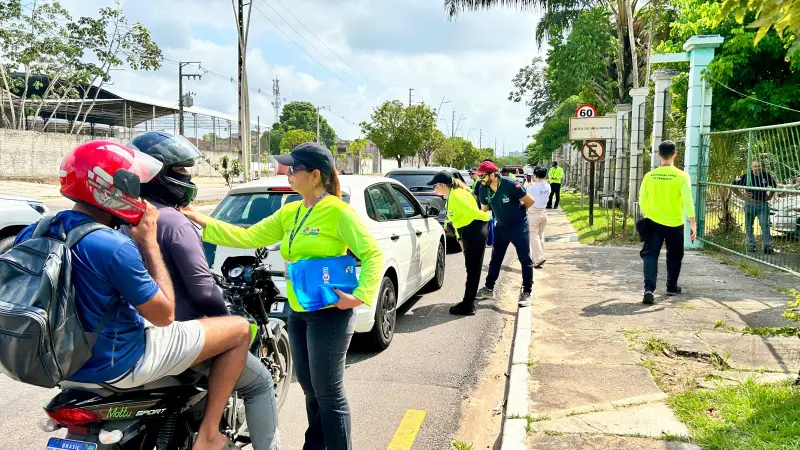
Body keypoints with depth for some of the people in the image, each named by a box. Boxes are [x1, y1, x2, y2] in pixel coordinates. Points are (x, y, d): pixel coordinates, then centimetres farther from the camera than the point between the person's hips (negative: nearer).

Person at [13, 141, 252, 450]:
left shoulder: (33, 233, -4)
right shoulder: (114, 247, -28)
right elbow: (164, 315, -19)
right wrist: (149, 242, -15)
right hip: (117, 363, -8)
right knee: (240, 330, -1)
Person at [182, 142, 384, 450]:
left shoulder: (337, 212, -13)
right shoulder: (290, 212, 10)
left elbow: (373, 254, -14)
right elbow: (249, 238, 9)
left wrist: (360, 296, -22)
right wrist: (204, 223, 4)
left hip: (329, 313, -8)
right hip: (297, 312, 8)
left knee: (329, 394, 1)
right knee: (310, 390, 20)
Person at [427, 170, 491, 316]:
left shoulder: (456, 196, -19)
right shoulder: (452, 195, 13)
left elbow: (472, 212, -22)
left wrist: (487, 217, -5)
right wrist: (460, 238, 12)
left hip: (475, 232, -10)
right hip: (469, 234, 10)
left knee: (473, 269, -4)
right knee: (472, 268, 16)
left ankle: (467, 306, 3)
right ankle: (468, 303, 26)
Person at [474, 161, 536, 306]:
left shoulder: (510, 185, -26)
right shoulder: (484, 189, -10)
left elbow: (530, 201, -14)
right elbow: (484, 210, 5)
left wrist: (516, 211, 1)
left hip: (519, 226, -5)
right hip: (500, 227, 5)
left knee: (525, 260, 1)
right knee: (495, 259, 13)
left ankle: (527, 292, 11)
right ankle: (489, 288, 25)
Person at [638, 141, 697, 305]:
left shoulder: (650, 176, -2)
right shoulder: (681, 176, -9)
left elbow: (642, 201, 7)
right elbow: (687, 201, -13)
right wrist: (693, 224, -8)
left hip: (653, 222, 1)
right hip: (675, 223, 0)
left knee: (650, 254, -1)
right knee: (674, 256, 18)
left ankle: (649, 288, -19)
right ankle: (672, 286, 32)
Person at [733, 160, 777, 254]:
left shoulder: (766, 175, 3)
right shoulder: (746, 176, -4)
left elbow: (774, 185, 22)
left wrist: (770, 196, 12)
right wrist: (741, 196, -3)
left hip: (763, 204, 1)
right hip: (750, 204, -1)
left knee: (765, 225, -7)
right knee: (749, 226, 6)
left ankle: (767, 246, -4)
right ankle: (751, 245, 17)